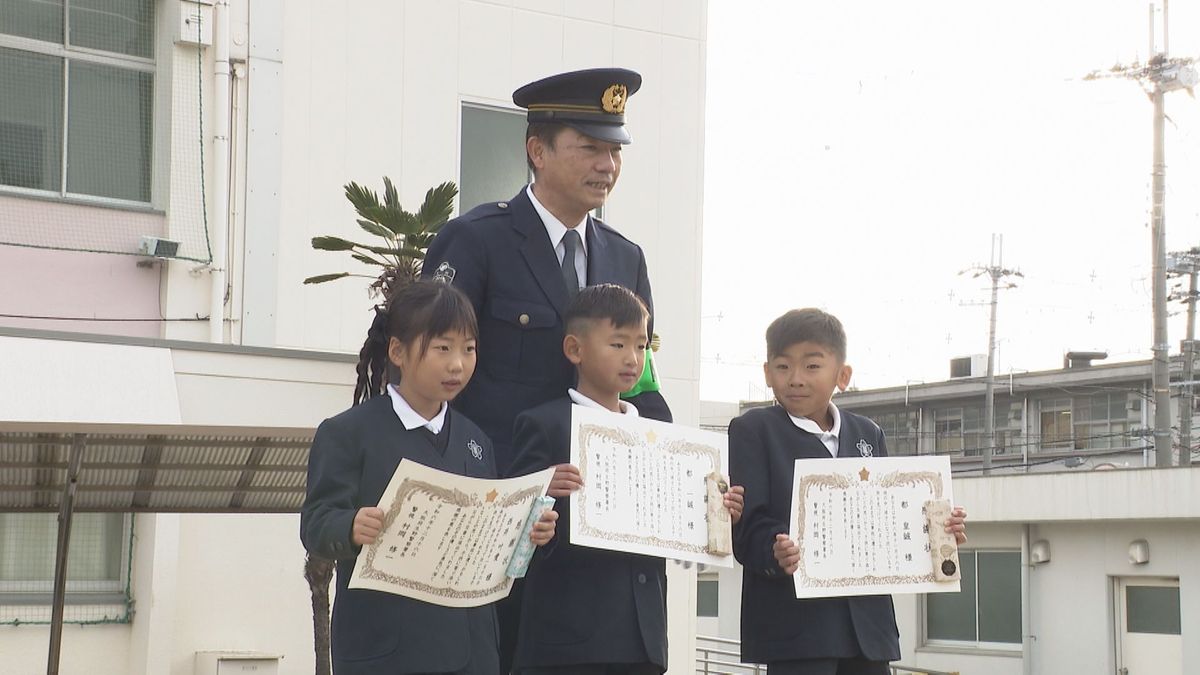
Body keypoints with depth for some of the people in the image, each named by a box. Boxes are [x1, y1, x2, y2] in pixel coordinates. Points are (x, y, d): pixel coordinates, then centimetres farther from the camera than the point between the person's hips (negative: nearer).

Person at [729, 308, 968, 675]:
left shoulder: (869, 435, 17)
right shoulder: (753, 430, 0)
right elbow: (749, 523, -11)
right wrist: (777, 551, -31)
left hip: (867, 618, 5)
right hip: (794, 620, -5)